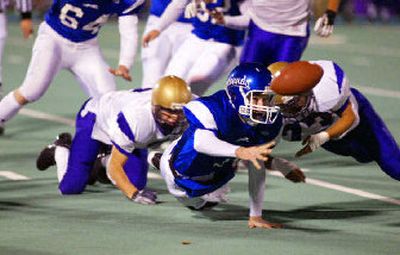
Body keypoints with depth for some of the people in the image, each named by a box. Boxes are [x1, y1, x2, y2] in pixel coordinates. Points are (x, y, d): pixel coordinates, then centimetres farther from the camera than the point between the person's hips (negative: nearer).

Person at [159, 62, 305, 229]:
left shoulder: (270, 123, -26)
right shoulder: (213, 110, -43)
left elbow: (257, 169, -19)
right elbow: (201, 142, -63)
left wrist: (255, 216, -18)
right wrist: (240, 152, -82)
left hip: (216, 176, 5)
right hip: (181, 170, -5)